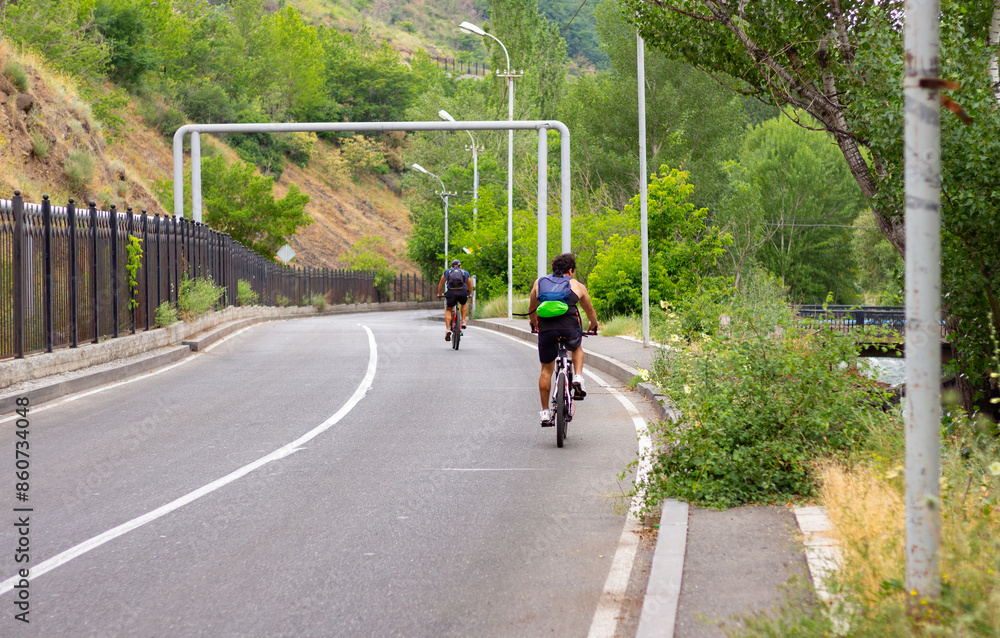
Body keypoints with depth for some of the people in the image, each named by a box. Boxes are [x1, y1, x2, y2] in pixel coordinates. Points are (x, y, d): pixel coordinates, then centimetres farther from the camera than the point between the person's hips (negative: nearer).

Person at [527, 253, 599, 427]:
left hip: (546, 330, 1)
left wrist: (533, 322, 49)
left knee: (546, 369, 15)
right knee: (577, 348, 33)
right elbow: (590, 312, 26)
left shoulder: (539, 282, 17)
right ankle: (578, 379, 11)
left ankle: (545, 412, 14)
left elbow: (532, 309, 29)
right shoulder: (577, 286, 14)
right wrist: (593, 325, 47)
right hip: (570, 330, -1)